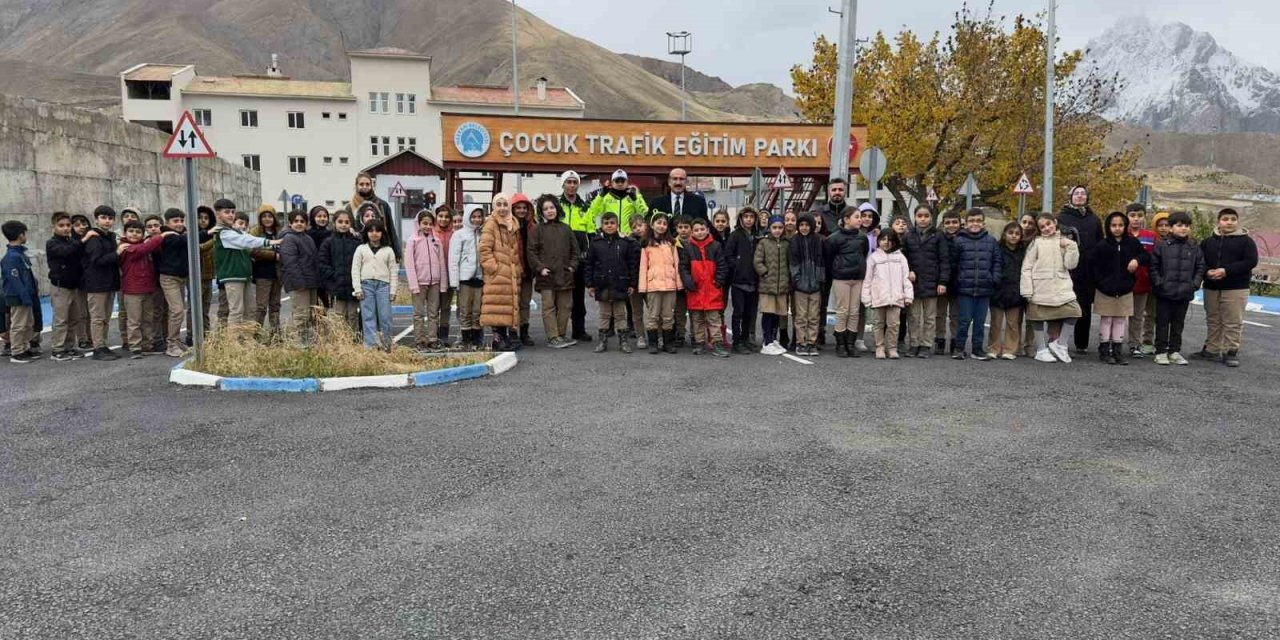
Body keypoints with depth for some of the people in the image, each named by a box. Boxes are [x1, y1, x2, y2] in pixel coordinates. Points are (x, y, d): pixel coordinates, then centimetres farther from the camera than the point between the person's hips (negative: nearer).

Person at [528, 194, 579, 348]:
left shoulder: (566, 229, 12)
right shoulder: (537, 230, 2)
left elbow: (574, 250, 15)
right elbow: (532, 252, -2)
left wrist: (572, 265, 3)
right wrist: (540, 268, -11)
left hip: (565, 274, 4)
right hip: (546, 275, -4)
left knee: (565, 306, 7)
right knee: (549, 307, -3)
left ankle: (562, 335, 17)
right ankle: (553, 337, -1)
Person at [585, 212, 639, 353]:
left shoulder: (625, 242, -1)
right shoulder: (596, 242, 2)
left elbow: (633, 263, 0)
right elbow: (589, 264, 4)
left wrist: (632, 283, -3)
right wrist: (589, 284, 0)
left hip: (620, 284, -1)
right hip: (602, 285, 1)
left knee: (620, 314, 7)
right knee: (604, 314, 10)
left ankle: (623, 341, 15)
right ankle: (603, 341, 17)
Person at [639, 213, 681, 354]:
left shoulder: (671, 243, 12)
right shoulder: (647, 244, 7)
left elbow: (676, 264, 9)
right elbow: (643, 266, 3)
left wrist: (679, 283, 1)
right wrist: (642, 287, -5)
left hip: (670, 284, 2)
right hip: (653, 284, -1)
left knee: (668, 316, 6)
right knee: (653, 316, 1)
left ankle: (668, 343, 13)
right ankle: (652, 344, 7)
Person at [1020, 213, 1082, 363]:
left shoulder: (1065, 241, 10)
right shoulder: (1036, 243, 1)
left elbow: (1070, 265, 2)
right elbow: (1027, 268, -2)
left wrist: (1070, 247, -8)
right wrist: (1027, 291, -8)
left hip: (1061, 285, 2)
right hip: (1040, 287, -2)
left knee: (1073, 310, -11)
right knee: (1039, 317, 4)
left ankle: (1060, 344, 7)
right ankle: (1041, 350, 19)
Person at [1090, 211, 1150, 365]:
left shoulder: (1132, 243, 1)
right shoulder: (1102, 246, -7)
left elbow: (1147, 257, 9)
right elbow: (1092, 266, -5)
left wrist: (1137, 260, -12)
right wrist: (1102, 282, -12)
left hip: (1125, 290, 3)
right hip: (1105, 291, -2)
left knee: (1121, 321, 8)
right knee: (1106, 320, 6)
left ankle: (1118, 351, 16)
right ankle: (1104, 351, 13)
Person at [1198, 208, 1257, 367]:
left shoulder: (1246, 241, 0)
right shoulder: (1208, 241, 10)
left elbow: (1251, 261, -10)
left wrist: (1226, 271, -19)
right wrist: (1207, 272, -14)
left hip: (1236, 288, -4)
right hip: (1211, 288, 4)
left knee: (1233, 323, -4)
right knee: (1213, 321, 12)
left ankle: (1231, 352, 2)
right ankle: (1212, 350, 20)